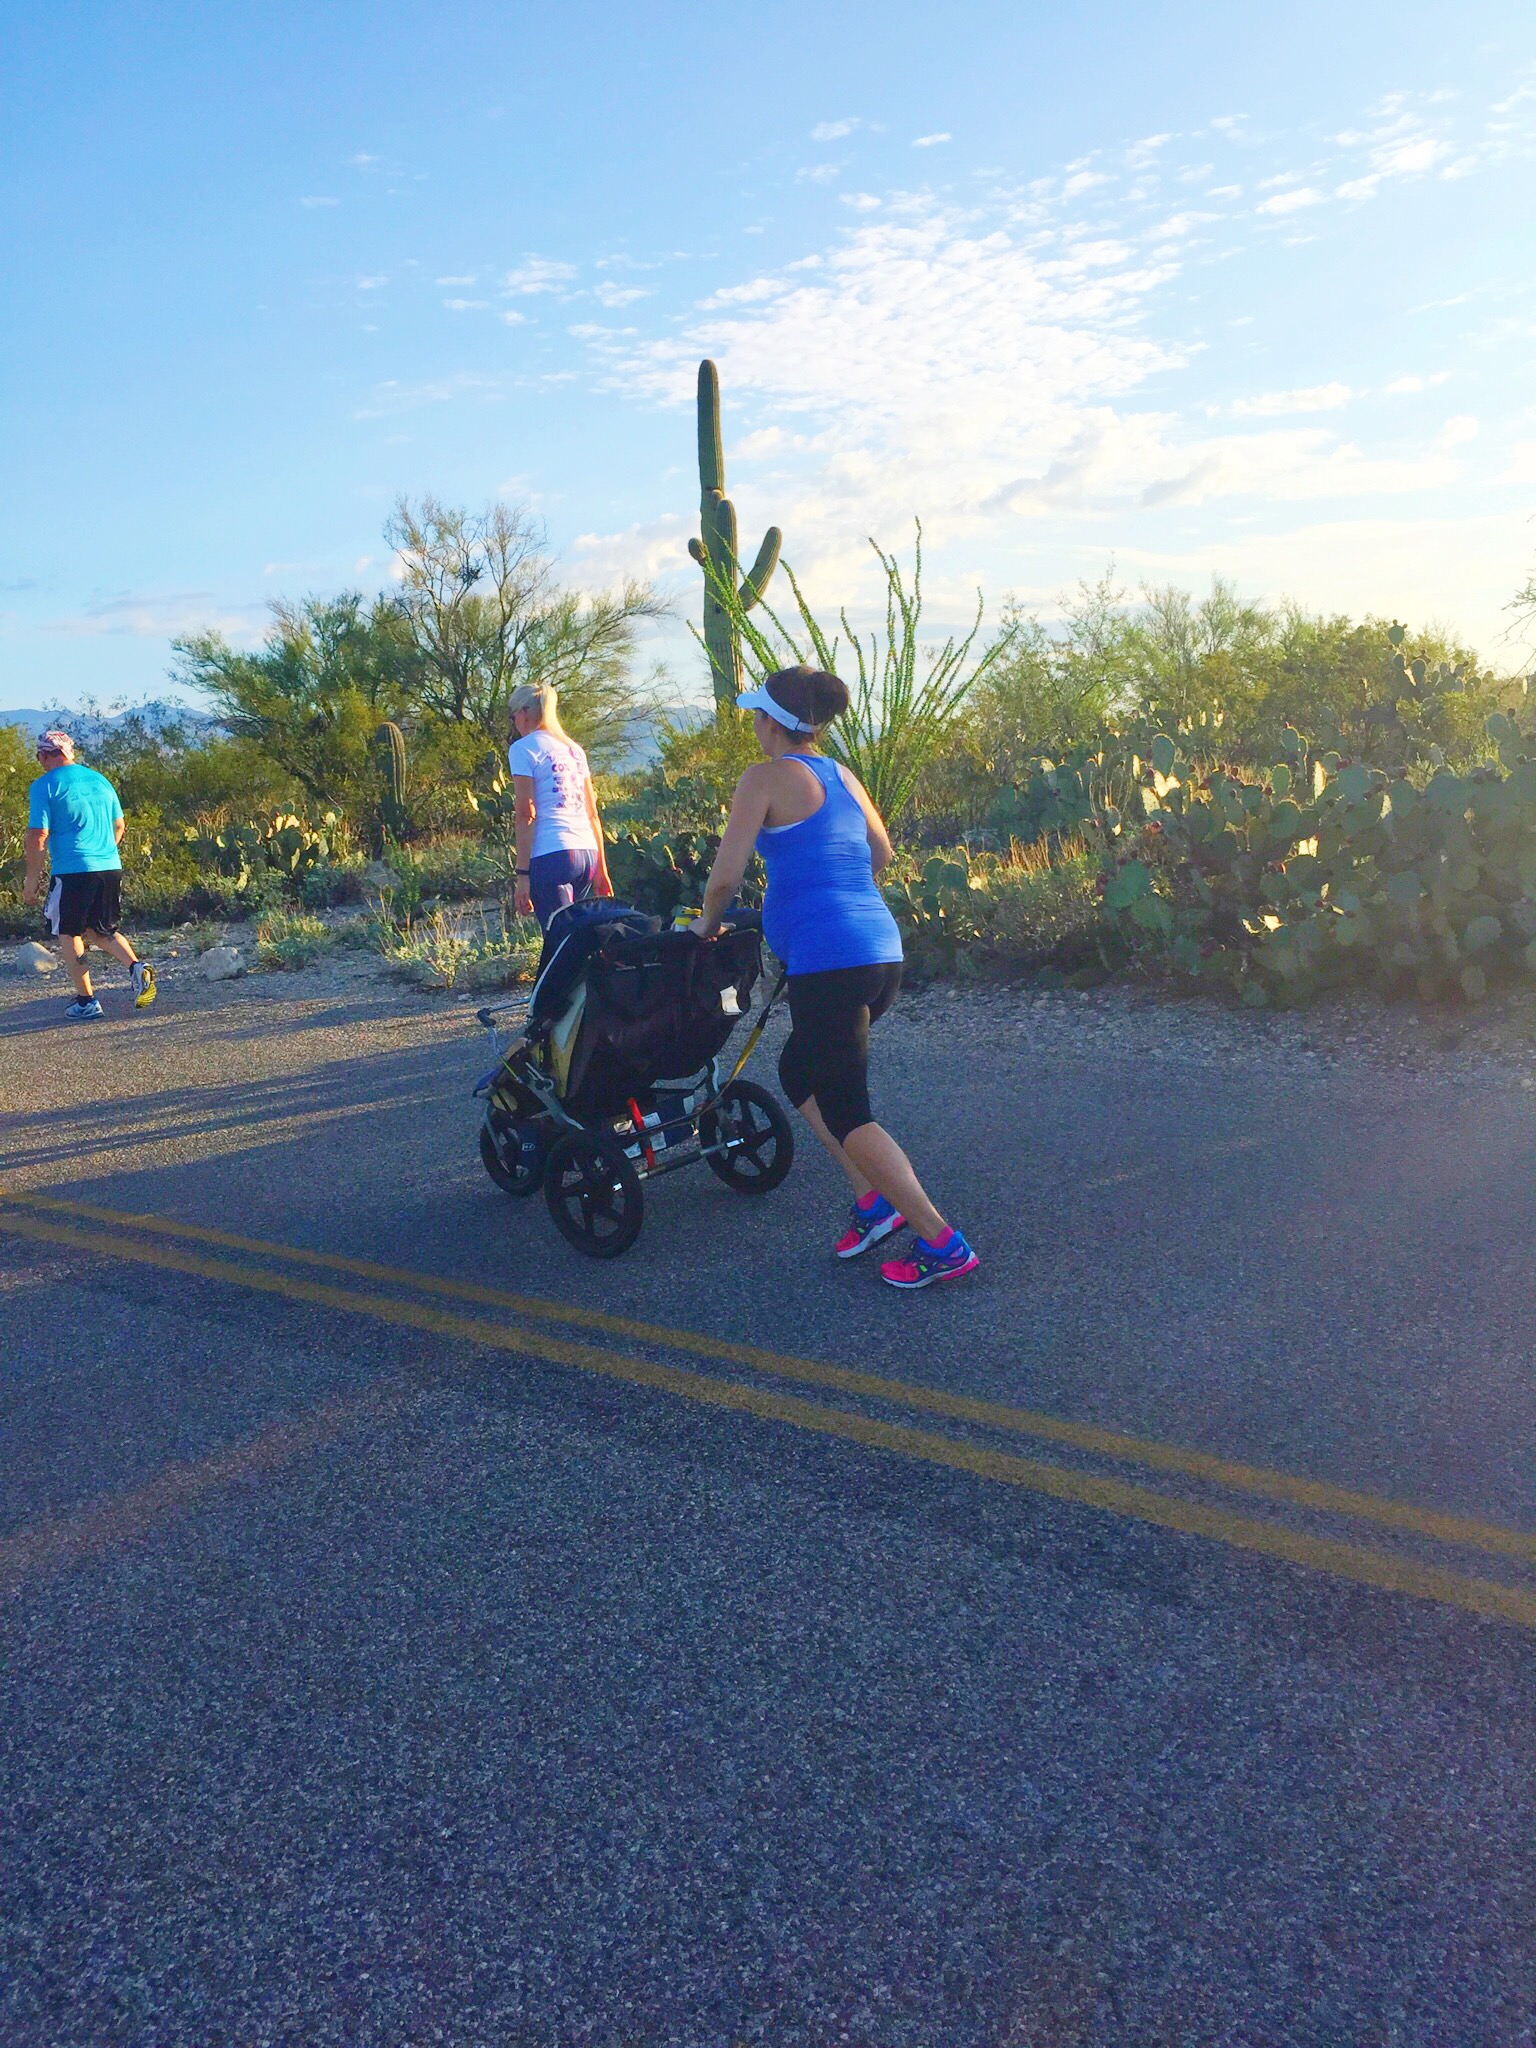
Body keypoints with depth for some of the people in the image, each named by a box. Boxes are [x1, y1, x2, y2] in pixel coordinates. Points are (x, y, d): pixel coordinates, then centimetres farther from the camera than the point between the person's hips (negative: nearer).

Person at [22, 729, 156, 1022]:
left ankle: (86, 1001, 8)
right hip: (111, 867, 6)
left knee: (68, 934, 9)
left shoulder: (44, 786, -5)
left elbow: (38, 836, -9)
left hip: (72, 871, -5)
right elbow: (118, 826, 19)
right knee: (101, 930, 19)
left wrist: (32, 878, 0)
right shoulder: (100, 780, 12)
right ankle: (136, 966, -7)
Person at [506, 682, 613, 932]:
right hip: (587, 853, 7)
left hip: (551, 855, -7)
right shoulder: (573, 749, 19)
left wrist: (522, 874, -7)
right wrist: (601, 869, 21)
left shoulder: (523, 748, 0)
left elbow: (526, 815, -7)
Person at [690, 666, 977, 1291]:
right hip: (881, 951, 8)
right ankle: (873, 1199, 18)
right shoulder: (845, 778, 16)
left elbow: (725, 876, -9)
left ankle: (942, 1244, -1)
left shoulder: (766, 778, -6)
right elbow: (881, 853, 30)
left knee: (845, 1112, 1)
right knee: (799, 1072, 24)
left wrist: (708, 923, 10)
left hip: (826, 962, -8)